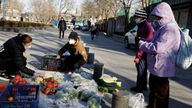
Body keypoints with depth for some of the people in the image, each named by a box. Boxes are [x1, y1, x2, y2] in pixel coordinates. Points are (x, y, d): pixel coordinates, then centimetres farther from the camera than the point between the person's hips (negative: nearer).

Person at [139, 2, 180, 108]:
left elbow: (157, 48, -28)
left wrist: (142, 44, -14)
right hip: (157, 68, 10)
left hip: (161, 69, -10)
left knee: (160, 95, 2)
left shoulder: (170, 29, -21)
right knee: (154, 92, 25)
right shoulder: (163, 28, 12)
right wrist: (145, 42, 7)